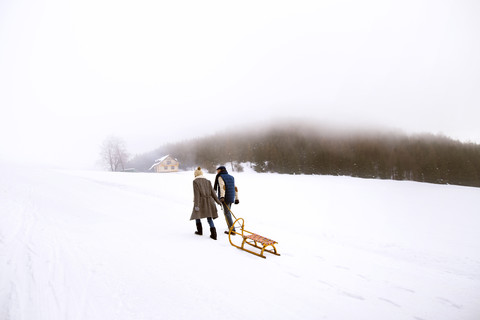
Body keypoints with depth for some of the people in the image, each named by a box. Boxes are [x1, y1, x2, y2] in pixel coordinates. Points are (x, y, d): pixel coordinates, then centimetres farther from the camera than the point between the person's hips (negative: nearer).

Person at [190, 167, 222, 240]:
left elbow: (196, 193, -13)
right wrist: (218, 201, 17)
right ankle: (213, 234, -4)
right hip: (209, 201, 4)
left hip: (200, 201, -4)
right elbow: (212, 192, 10)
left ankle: (200, 231, 25)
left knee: (197, 215, 19)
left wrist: (196, 205, -17)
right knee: (209, 217, 6)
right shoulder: (207, 181, 11)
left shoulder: (195, 181, -3)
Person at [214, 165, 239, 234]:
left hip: (225, 198, -7)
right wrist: (236, 198, 18)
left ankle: (232, 230, -8)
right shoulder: (231, 177, 17)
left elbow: (222, 187, -20)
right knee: (228, 212, 21)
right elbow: (235, 188, 15)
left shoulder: (220, 177, -4)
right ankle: (231, 227, 27)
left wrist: (222, 196, -31)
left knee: (227, 213, -4)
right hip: (231, 198, 7)